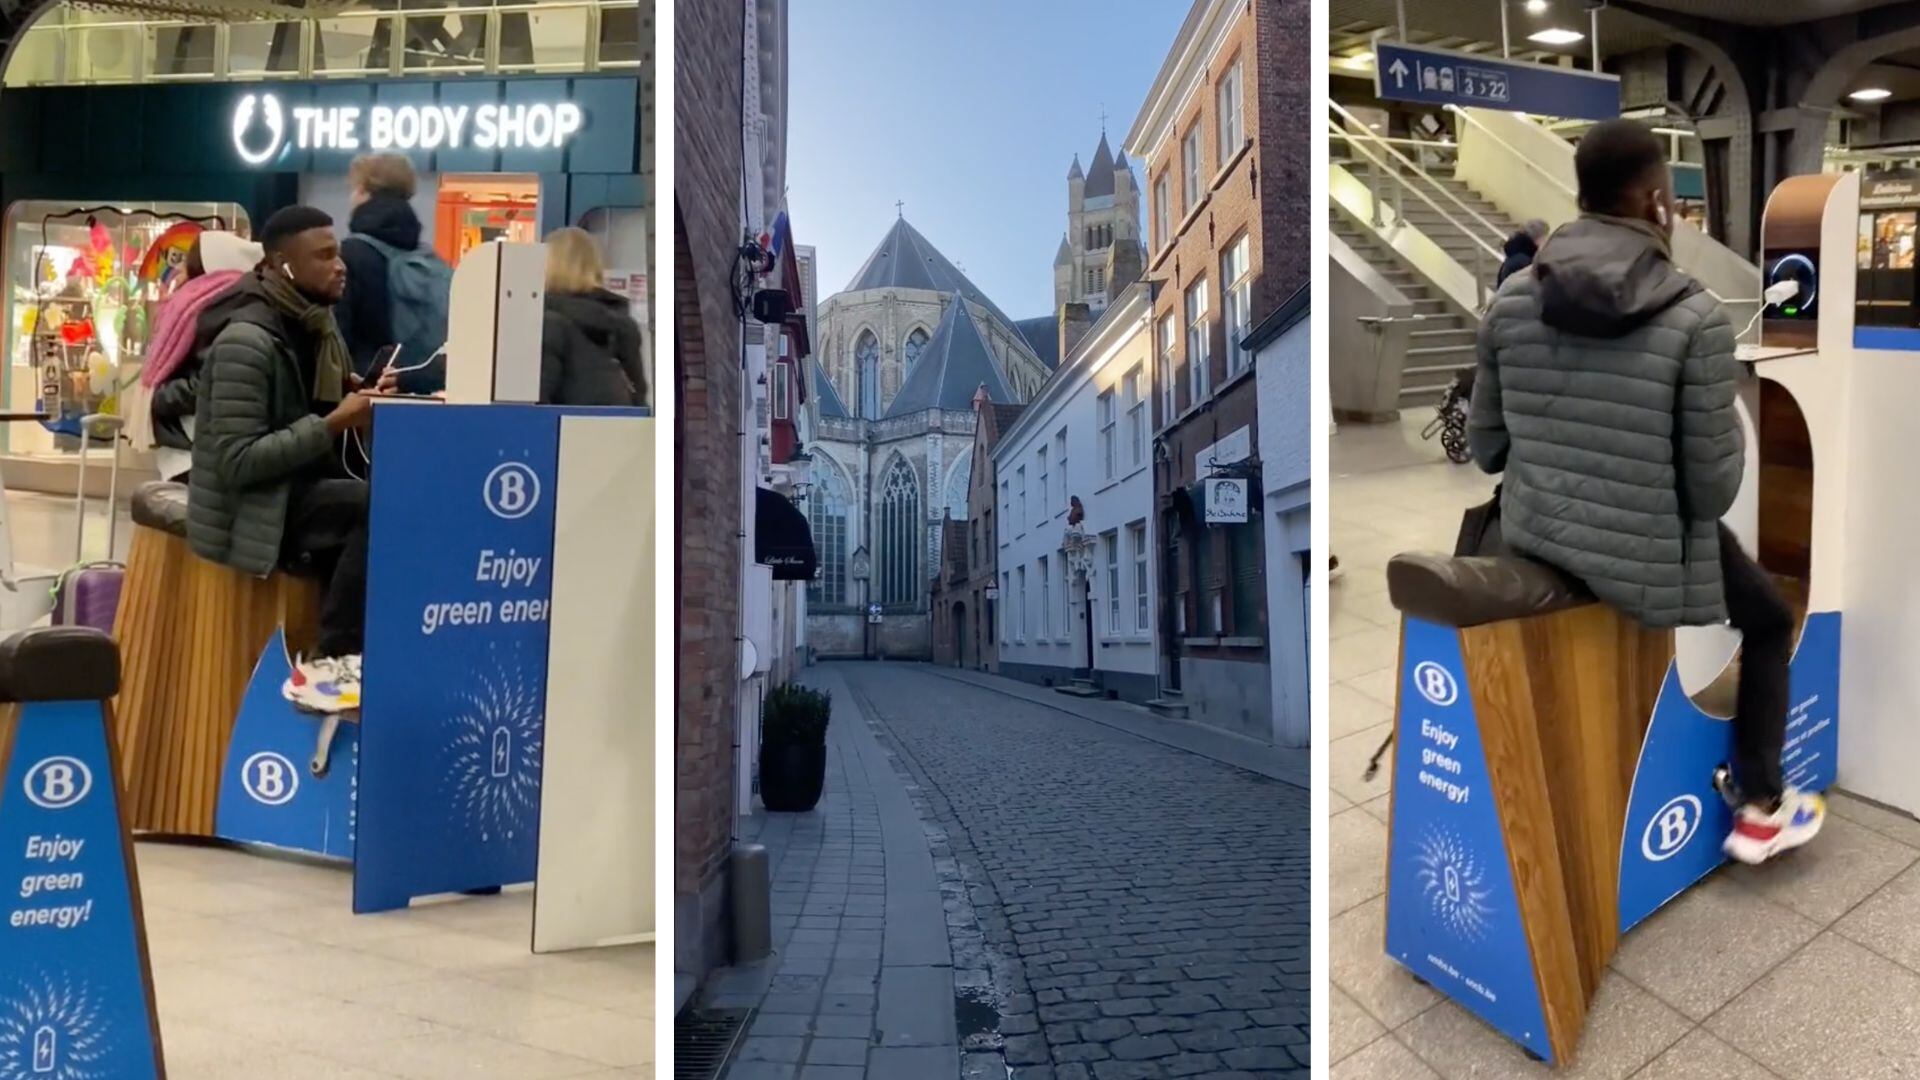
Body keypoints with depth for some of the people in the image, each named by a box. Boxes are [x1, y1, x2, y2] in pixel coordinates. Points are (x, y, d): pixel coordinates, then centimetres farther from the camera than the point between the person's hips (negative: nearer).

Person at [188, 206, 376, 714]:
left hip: (298, 495, 8)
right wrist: (333, 425, -25)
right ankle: (331, 658, -21)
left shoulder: (314, 324, 8)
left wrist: (361, 400, -4)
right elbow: (238, 464, -22)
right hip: (250, 512, -8)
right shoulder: (246, 340, -18)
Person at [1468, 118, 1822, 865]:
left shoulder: (1512, 301, -6)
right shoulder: (1695, 319, -19)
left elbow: (1484, 446, 2)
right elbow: (1711, 486, -15)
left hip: (1536, 536, 6)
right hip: (1647, 556, -5)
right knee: (1770, 620, 27)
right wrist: (1729, 429, 7)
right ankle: (1758, 810, 32)